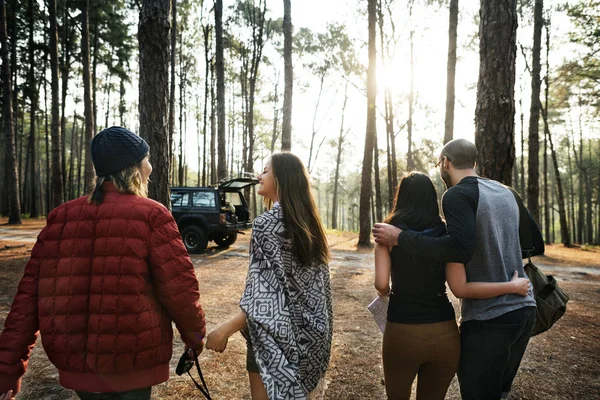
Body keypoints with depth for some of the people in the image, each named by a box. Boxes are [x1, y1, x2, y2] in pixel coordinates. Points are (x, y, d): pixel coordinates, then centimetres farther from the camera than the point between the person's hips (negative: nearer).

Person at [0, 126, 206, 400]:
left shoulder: (61, 217, 2)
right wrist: (195, 335, 2)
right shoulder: (151, 215, -12)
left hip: (75, 362, 5)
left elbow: (30, 293, 1)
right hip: (132, 363, -5)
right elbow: (179, 288, -15)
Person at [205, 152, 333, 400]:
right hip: (303, 331, 8)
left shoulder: (267, 224, -19)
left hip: (274, 333, -7)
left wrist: (225, 330, -21)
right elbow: (309, 284, 10)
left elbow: (268, 293, -23)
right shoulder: (308, 221, 4)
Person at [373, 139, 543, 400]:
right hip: (525, 309, 8)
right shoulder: (506, 192, 11)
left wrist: (400, 238, -22)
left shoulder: (457, 195, -12)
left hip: (488, 318, -7)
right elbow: (537, 245, 15)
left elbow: (461, 248, -28)